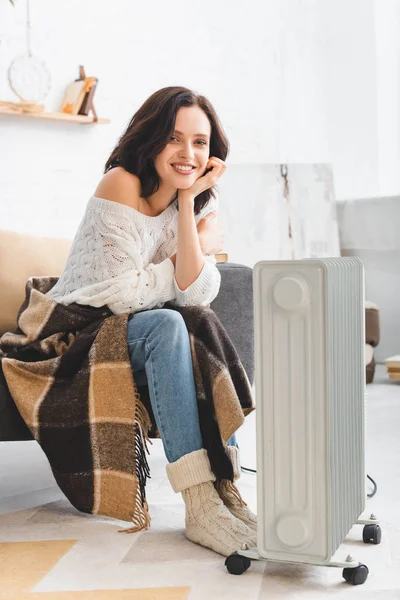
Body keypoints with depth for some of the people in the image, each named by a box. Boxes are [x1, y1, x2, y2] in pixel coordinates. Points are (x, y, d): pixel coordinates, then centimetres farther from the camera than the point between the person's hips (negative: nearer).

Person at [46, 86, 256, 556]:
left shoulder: (201, 203, 2)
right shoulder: (120, 184, -16)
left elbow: (195, 296, -14)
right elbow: (123, 296, -22)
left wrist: (188, 201, -19)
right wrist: (198, 250, -9)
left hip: (130, 337, 6)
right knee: (167, 325, -32)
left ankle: (225, 487, -25)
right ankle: (201, 508, -35)